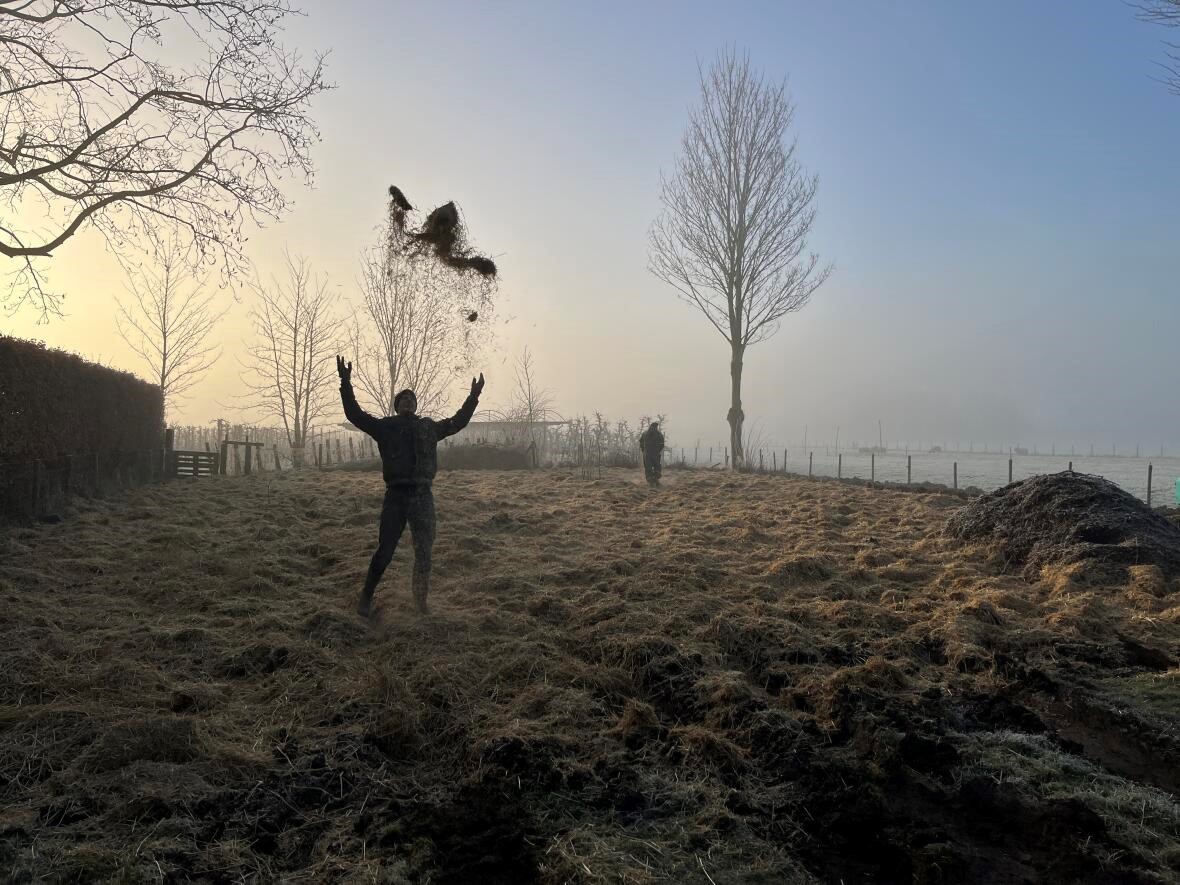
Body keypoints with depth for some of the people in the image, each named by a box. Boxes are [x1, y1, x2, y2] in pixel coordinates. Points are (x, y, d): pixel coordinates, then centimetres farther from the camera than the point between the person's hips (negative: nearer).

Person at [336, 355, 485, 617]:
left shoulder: (429, 427, 16)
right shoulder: (385, 426, 6)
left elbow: (458, 422, 26)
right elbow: (355, 414, -1)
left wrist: (473, 397, 22)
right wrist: (346, 384, -9)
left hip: (423, 496, 3)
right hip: (396, 495, -3)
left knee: (424, 553, 7)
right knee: (385, 550, -2)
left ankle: (421, 603, 18)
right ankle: (366, 597, 15)